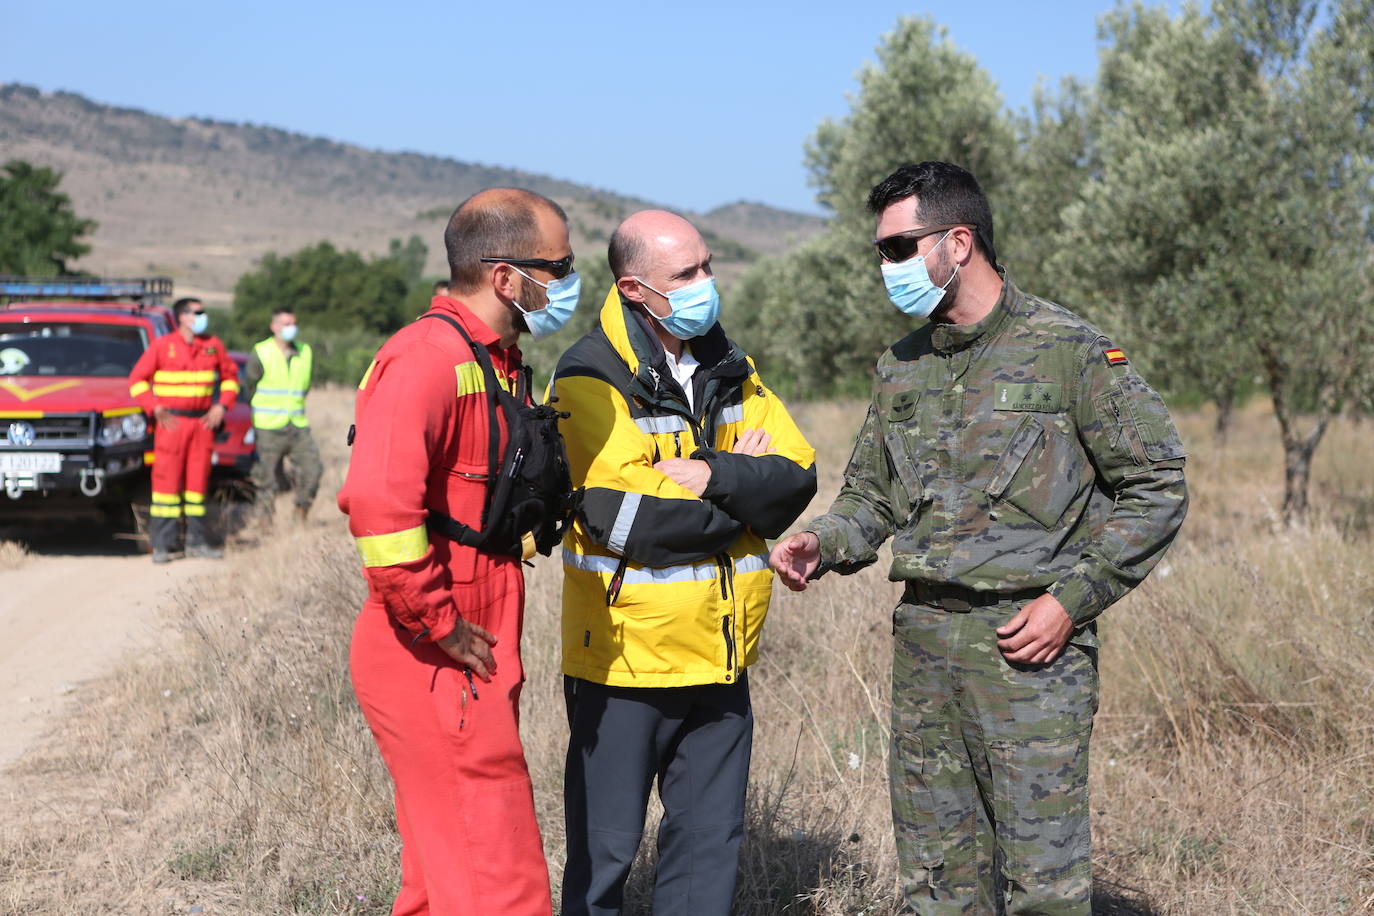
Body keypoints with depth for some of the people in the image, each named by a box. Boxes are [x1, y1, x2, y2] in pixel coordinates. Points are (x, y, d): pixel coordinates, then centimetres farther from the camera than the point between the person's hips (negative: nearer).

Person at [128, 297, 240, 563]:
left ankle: (196, 541, 13)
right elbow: (137, 379, 1)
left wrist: (222, 405, 6)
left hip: (203, 421, 4)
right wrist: (155, 409, -9)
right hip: (172, 421, -4)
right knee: (167, 480, -6)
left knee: (198, 480, 6)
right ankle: (162, 544, -3)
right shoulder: (162, 346, -2)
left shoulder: (213, 346, 9)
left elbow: (230, 376, 20)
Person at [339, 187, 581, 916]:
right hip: (437, 670, -10)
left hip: (471, 667, 10)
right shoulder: (429, 358, -18)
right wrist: (440, 627, -22)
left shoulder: (496, 363, 15)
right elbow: (377, 503, -31)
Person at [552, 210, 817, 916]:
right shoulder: (591, 380, -12)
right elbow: (623, 518, -23)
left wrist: (712, 476, -20)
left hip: (720, 655, 6)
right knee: (605, 846, 4)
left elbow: (797, 476, -2)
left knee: (711, 838, 14)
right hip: (627, 656, -6)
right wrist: (743, 495, -9)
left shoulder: (729, 372, 10)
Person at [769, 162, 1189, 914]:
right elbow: (870, 496, 20)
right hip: (923, 637, 6)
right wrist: (821, 545, -2)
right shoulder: (902, 367, 13)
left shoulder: (1069, 351, -6)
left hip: (1029, 643, -6)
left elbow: (1157, 488, -4)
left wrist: (1072, 598, -12)